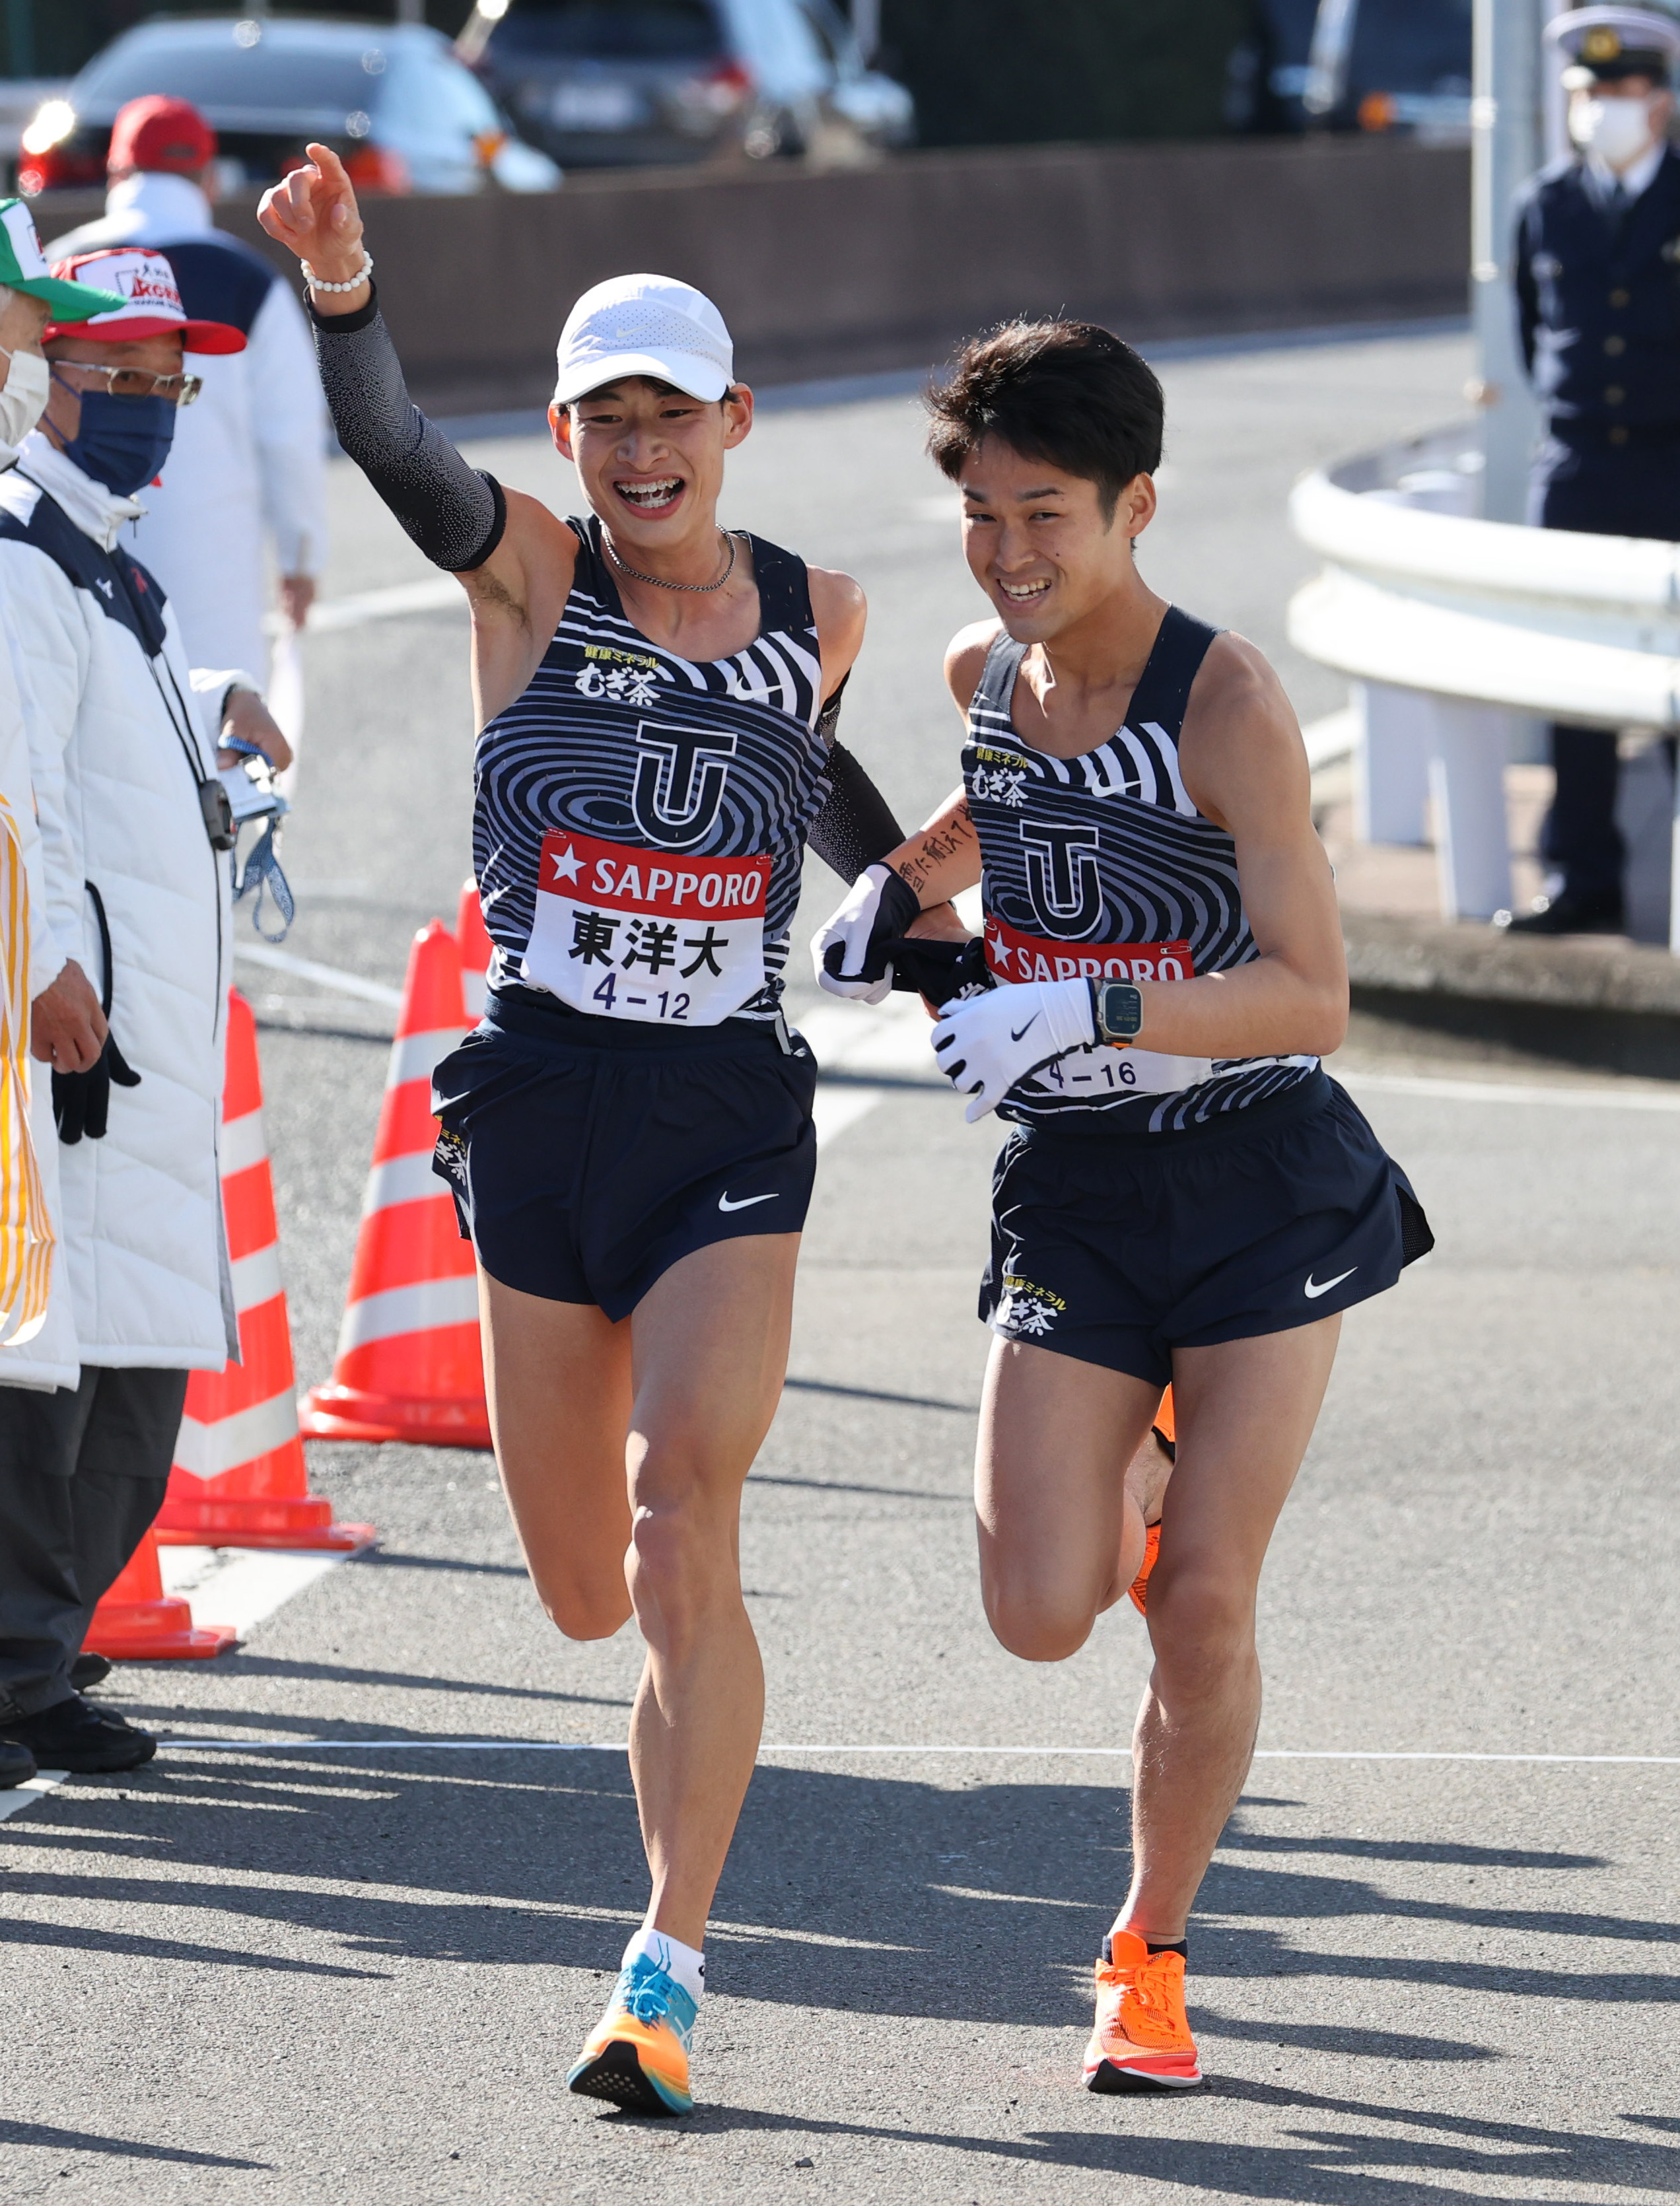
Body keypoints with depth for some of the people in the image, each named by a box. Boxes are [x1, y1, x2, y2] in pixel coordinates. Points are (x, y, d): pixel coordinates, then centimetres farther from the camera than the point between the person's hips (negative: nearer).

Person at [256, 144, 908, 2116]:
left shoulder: (816, 615, 6)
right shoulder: (529, 571, -2)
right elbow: (395, 454, -23)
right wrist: (341, 296, -40)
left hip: (732, 1120, 0)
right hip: (538, 1108, 0)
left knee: (682, 1529, -18)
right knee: (587, 1596, 7)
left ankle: (668, 1974, -18)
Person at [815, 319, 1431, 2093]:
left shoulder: (1224, 701, -19)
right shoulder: (981, 675, -1)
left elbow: (1312, 997, -24)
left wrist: (1087, 1011, -34)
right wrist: (889, 898, 4)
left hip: (1260, 1191, -4)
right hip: (1071, 1197, 4)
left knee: (1201, 1610, -3)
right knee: (1042, 1617, -5)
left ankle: (1148, 1958, 16)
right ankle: (1136, 1481, 31)